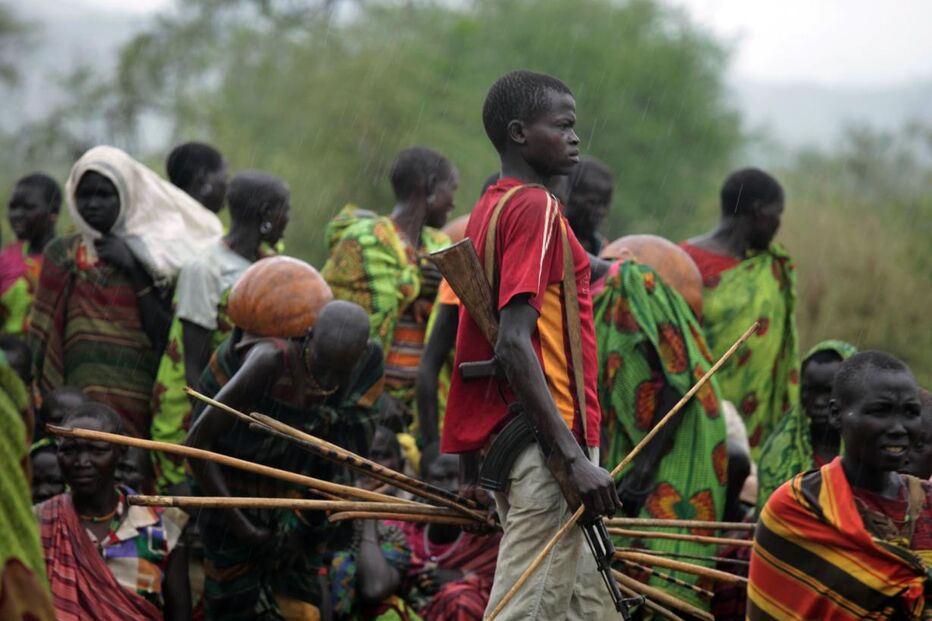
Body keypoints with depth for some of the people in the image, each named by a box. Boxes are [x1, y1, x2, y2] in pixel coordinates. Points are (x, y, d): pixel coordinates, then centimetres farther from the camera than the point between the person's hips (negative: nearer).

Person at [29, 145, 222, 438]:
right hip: (80, 403, 1)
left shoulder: (154, 257, 8)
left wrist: (135, 271, -6)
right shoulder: (62, 256, 11)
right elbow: (42, 339, 9)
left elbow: (166, 337, -1)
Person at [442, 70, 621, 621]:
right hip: (546, 445, -10)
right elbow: (514, 345, -22)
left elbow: (473, 344, 17)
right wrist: (575, 457, -25)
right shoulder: (536, 209, -12)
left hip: (508, 444, 10)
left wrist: (472, 467, 21)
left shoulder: (489, 209, 15)